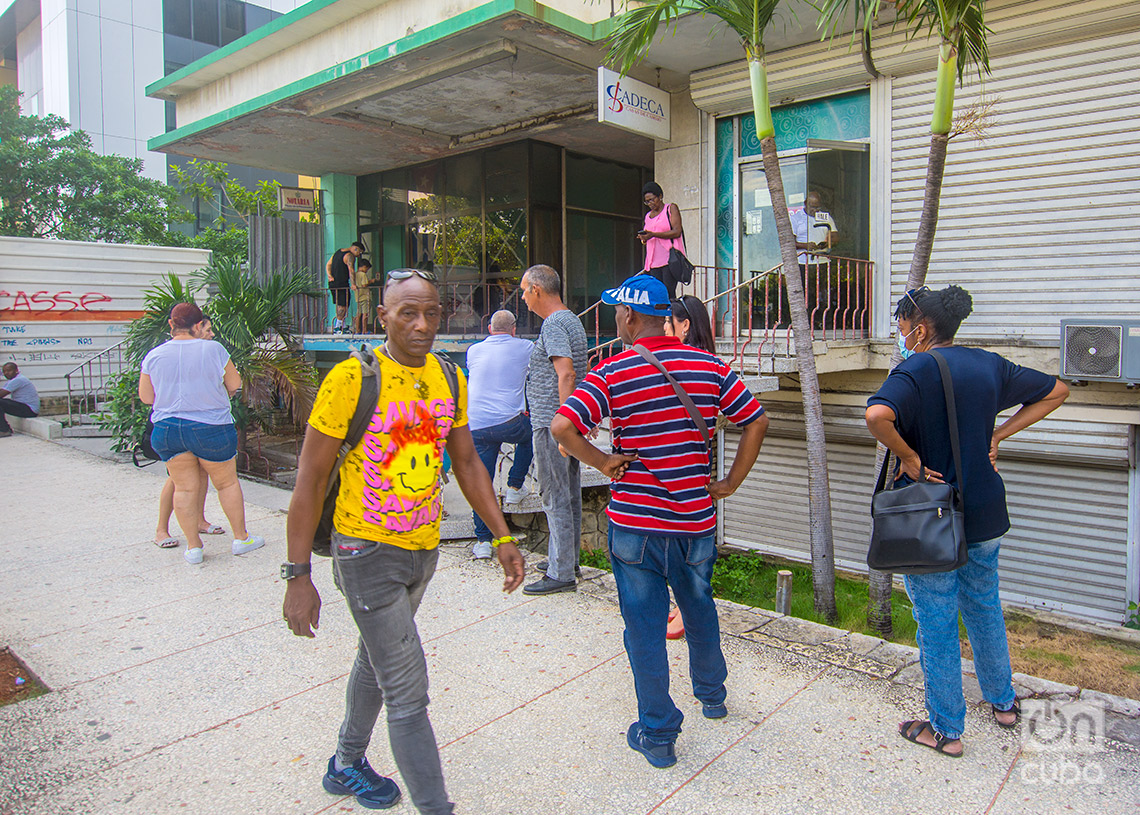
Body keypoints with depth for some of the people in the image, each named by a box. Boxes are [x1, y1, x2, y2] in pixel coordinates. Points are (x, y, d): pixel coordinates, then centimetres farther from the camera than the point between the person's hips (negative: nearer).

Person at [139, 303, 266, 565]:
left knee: (184, 488, 10)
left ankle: (193, 546, 15)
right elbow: (235, 384, 0)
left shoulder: (154, 356, 0)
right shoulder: (213, 349, -8)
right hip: (211, 428, -3)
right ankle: (241, 538, 22)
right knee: (227, 483, 11)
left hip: (167, 430, 3)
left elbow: (146, 397, 7)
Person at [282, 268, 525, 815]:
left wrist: (502, 537, 5)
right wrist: (298, 576, -16)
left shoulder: (450, 378, 0)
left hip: (423, 548, 7)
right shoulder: (351, 379, -18)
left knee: (376, 661, 25)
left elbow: (467, 463, 9)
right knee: (407, 691, -5)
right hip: (368, 551, -7)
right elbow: (309, 482, -14)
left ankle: (347, 766, 47)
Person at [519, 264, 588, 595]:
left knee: (555, 498, -4)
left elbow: (566, 374, -25)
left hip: (551, 424, -10)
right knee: (569, 495, 16)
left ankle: (561, 574, 2)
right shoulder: (572, 320, 17)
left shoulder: (553, 324, -14)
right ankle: (567, 561, 28)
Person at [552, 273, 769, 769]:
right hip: (696, 518, 4)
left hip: (635, 522, -4)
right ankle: (711, 694, 46)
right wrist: (731, 482, 7)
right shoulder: (709, 367, 0)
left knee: (645, 626, 9)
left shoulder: (613, 374, -12)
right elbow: (756, 421, 3)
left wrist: (603, 463, -9)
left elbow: (561, 427, -22)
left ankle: (657, 735, 19)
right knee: (700, 609, 25)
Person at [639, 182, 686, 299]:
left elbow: (677, 232, -9)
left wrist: (653, 234, -18)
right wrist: (643, 239, 3)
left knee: (669, 294, -15)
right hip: (654, 262, 6)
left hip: (670, 259, -6)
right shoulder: (648, 216, 22)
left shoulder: (671, 208, 4)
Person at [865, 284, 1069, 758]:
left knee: (937, 623, 7)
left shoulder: (916, 370, -17)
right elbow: (1055, 392, 16)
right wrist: (997, 436, 9)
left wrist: (908, 457, -20)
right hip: (985, 514, 7)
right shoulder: (989, 365, 3)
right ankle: (1003, 701, 42)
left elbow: (877, 416, -37)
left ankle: (946, 729, 19)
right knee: (984, 608, 25)